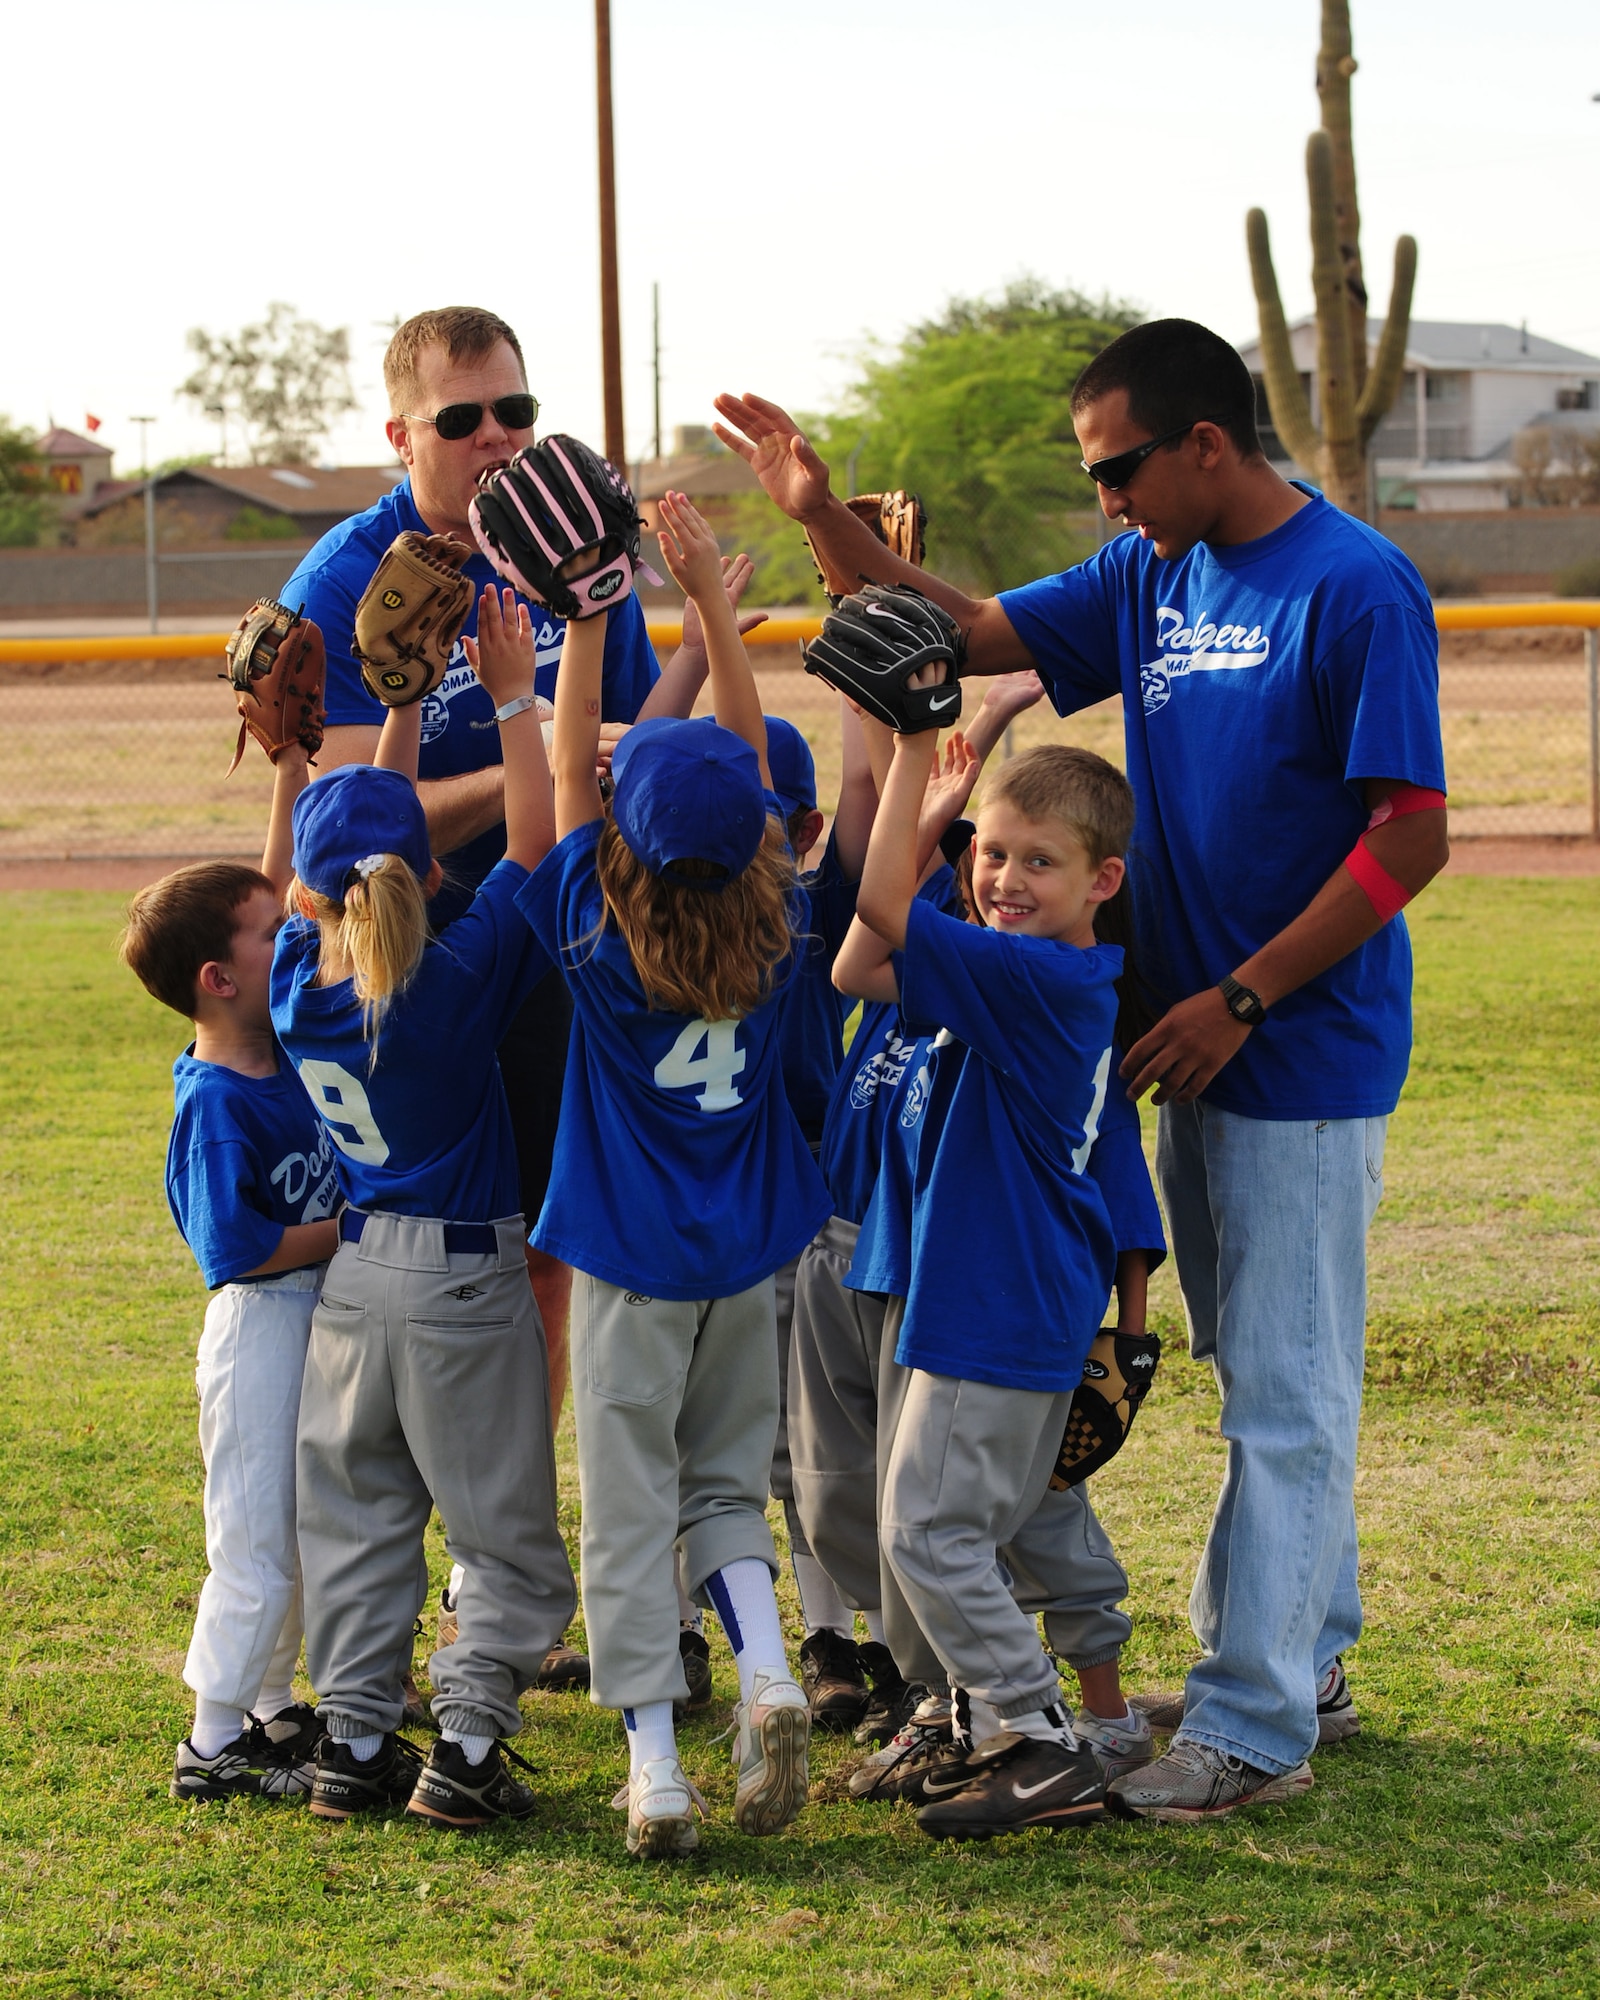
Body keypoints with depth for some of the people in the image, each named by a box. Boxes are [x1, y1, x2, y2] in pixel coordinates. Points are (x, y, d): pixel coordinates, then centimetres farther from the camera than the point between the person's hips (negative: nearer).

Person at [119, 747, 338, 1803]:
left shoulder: (282, 1043, 0)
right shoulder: (214, 1106, -23)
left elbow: (277, 896, 10)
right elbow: (237, 1249, -24)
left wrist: (293, 775, 2)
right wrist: (348, 1231, -16)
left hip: (316, 1315, 9)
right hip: (262, 1329, -9)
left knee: (301, 1530, 19)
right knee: (259, 1538, 0)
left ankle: (272, 1707, 33)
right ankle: (215, 1744, 11)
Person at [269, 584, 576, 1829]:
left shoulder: (300, 979, -7)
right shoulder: (457, 981, -20)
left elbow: (358, 827, 4)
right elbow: (534, 846, -14)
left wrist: (409, 693, 8)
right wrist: (513, 698, -9)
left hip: (349, 1274, 5)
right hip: (463, 1277, -4)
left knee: (358, 1517, 15)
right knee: (504, 1529, 6)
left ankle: (354, 1739, 15)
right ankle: (467, 1746, 1)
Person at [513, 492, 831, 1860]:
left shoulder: (597, 940, -14)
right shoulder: (779, 928, -7)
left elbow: (566, 772, -9)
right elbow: (751, 755, 0)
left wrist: (589, 619, -9)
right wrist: (709, 595, 1)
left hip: (630, 1267, -3)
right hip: (746, 1259, 3)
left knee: (631, 1510, 3)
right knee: (727, 1487, 17)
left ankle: (654, 1768, 1)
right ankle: (767, 1678, -5)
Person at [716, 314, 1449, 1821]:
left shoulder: (1356, 592, -16)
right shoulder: (1152, 577, 8)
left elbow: (1413, 836, -18)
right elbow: (970, 633, 13)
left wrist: (1240, 998, -18)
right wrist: (823, 519, -1)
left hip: (1308, 1055, -8)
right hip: (1202, 1042, 8)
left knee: (1284, 1389, -4)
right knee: (1251, 1367, 17)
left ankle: (1253, 1724, 1)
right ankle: (1301, 1648, 30)